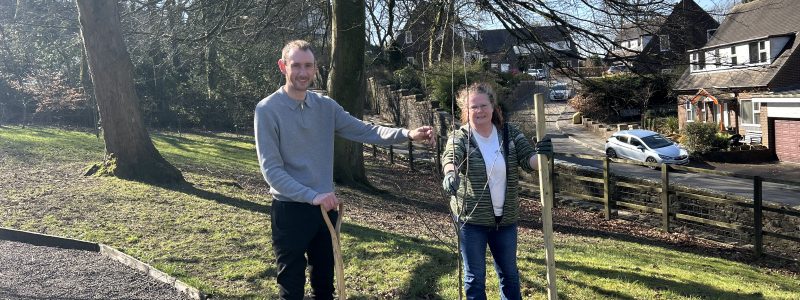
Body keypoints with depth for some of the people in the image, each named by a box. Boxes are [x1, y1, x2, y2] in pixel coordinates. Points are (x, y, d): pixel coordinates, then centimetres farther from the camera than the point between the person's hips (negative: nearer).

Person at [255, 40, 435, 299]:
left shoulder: (326, 106, 3)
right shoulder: (268, 110, -13)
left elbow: (364, 131, -1)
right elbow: (271, 169, -18)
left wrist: (407, 134, -16)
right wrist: (312, 195, -27)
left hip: (325, 208, 5)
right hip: (290, 210, -5)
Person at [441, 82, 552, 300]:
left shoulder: (510, 134, -1)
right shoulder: (459, 138, -12)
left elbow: (529, 159, -10)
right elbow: (450, 157, -31)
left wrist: (542, 155, -34)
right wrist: (450, 174, -55)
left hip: (505, 219, 3)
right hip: (471, 220, -3)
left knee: (509, 274, 20)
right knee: (475, 277, 9)